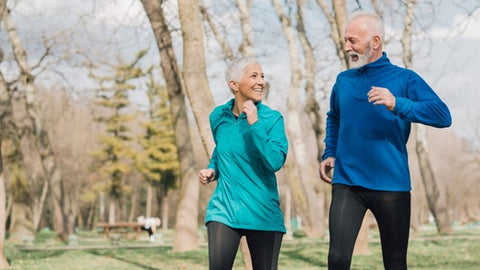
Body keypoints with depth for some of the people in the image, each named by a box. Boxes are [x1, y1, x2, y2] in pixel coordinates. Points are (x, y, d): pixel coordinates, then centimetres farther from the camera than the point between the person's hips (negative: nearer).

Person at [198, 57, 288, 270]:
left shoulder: (272, 119, -5)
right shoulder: (219, 117, 5)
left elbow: (276, 162, -19)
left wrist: (254, 124, -20)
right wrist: (212, 170, 6)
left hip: (263, 214, -1)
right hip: (224, 209, 1)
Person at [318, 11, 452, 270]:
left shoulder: (404, 79, -2)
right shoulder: (343, 81, 11)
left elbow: (443, 116, -14)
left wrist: (397, 105, -27)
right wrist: (329, 154, 15)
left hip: (392, 186, -2)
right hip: (347, 184, 2)